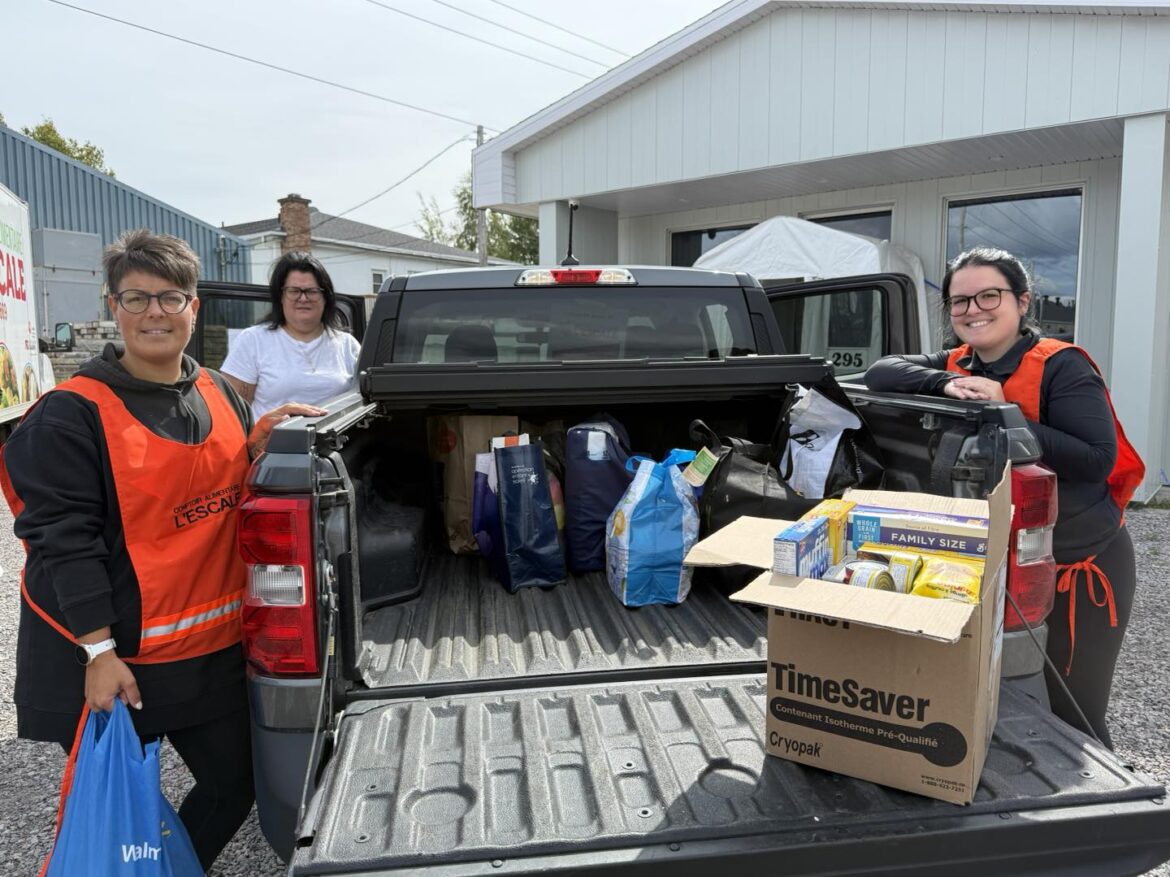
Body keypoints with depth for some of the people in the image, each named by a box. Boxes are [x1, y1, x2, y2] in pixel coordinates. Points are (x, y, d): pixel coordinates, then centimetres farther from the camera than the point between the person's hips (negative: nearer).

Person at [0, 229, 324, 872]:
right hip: (108, 656, -5)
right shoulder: (73, 412, -12)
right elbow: (63, 539, -14)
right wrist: (99, 651, -18)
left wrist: (261, 442, -6)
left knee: (233, 787, 15)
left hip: (212, 646, 5)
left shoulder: (219, 393, 5)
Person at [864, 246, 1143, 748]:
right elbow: (878, 373, -9)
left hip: (1082, 563, -5)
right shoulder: (957, 366, 2)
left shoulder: (1060, 366, -15)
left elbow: (1098, 460, -23)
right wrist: (946, 384, -24)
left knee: (1070, 718, 3)